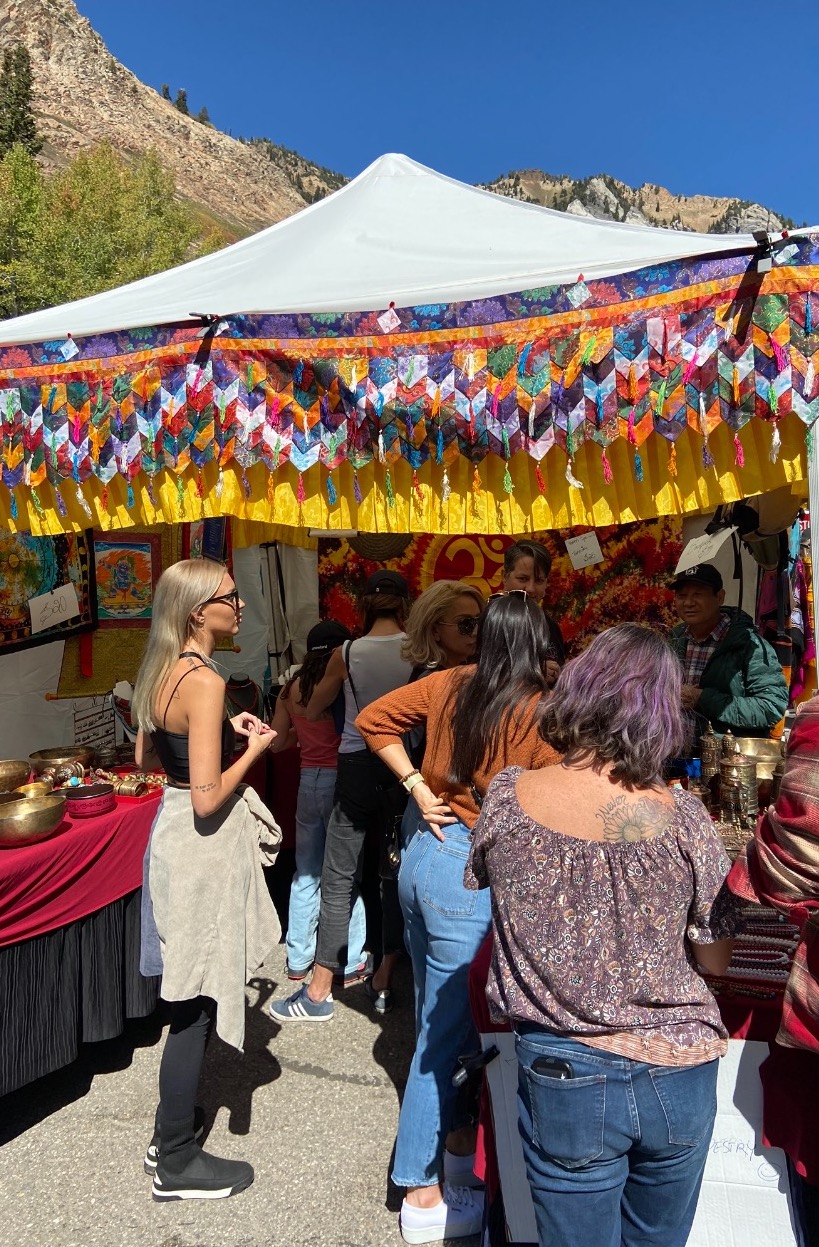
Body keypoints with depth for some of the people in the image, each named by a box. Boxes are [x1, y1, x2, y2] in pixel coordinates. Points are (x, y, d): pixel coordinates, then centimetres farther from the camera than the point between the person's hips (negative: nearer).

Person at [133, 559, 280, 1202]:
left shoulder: (164, 671, 5)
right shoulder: (204, 681, -23)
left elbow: (146, 757, 16)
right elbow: (209, 797, -26)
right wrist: (254, 747, -11)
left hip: (173, 830, 10)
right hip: (204, 844, -10)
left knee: (188, 994, 22)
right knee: (195, 1003, 5)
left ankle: (172, 1129, 40)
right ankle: (178, 1164, 23)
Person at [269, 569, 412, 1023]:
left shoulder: (346, 653, -5)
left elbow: (312, 711, 8)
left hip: (357, 768, -1)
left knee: (338, 881, 5)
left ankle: (319, 993, 13)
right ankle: (386, 978, 24)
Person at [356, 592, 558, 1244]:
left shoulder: (449, 684, 2)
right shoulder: (539, 710, -14)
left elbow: (373, 719, 9)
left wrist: (417, 785, 6)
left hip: (423, 852, 7)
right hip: (469, 872, -6)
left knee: (438, 1019, 22)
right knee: (447, 1030, 8)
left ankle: (443, 1151, 42)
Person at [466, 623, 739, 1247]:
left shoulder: (508, 797, -16)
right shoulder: (684, 820, -18)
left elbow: (479, 882, 6)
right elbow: (716, 960, -4)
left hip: (564, 1078, -1)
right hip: (678, 1077, 1)